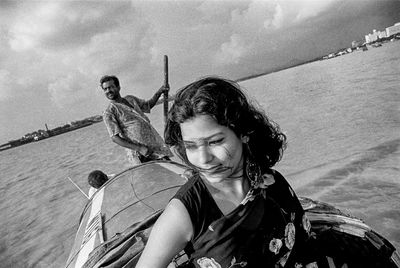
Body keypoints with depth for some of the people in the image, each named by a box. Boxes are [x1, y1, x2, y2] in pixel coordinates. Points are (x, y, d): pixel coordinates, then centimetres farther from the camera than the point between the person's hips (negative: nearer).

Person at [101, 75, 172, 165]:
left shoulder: (130, 99, 14)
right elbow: (115, 138, -12)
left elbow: (148, 105, 31)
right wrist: (139, 148, -20)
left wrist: (159, 92, 13)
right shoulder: (109, 113, -5)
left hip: (156, 142, 6)